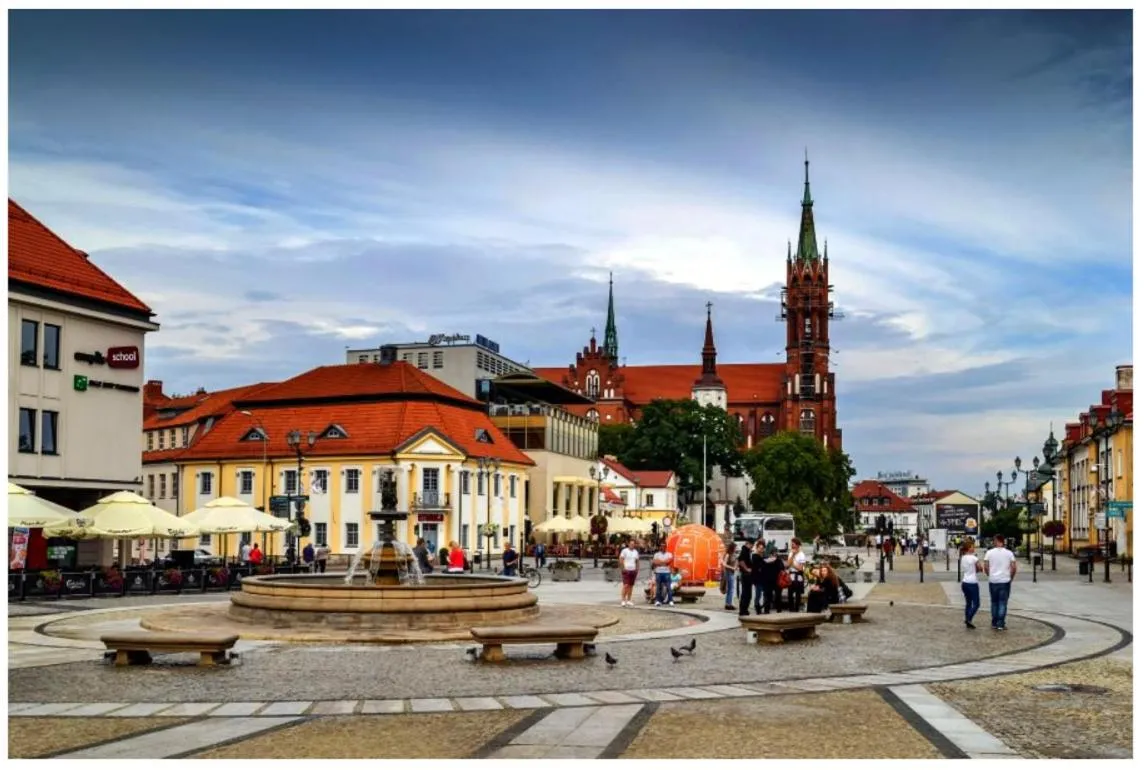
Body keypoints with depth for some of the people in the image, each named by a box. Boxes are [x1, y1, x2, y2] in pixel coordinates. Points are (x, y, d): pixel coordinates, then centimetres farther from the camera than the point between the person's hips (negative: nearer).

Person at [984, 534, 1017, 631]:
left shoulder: (989, 552, -2)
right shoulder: (1009, 553, -2)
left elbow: (986, 567, -3)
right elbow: (1014, 568, -5)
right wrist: (1011, 578, 10)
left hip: (993, 581, 1)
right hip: (1005, 581, -1)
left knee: (994, 602, 12)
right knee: (1003, 603, 2)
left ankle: (994, 624, 15)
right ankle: (1000, 624, -3)